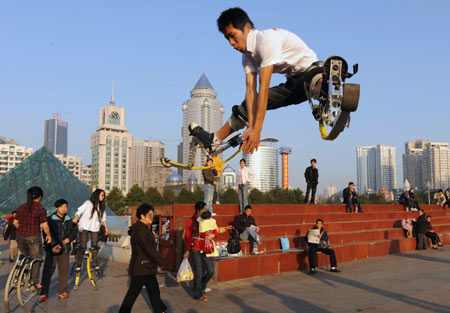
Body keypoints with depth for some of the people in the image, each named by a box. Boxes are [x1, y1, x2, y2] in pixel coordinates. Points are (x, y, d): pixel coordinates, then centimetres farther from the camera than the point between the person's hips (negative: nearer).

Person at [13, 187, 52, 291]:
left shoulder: (21, 207, 5)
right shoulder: (40, 209, -11)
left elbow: (15, 222, 10)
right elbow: (44, 225, -13)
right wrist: (48, 235, 2)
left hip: (21, 237, 6)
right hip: (34, 237, -6)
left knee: (24, 257, 23)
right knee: (36, 259, 5)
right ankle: (33, 283, 5)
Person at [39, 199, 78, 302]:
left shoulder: (69, 220, 10)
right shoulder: (50, 219, -6)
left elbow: (75, 231, 15)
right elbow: (48, 234, -15)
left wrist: (69, 239, -5)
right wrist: (54, 245, -28)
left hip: (65, 249, 4)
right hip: (52, 249, -4)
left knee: (64, 270, 8)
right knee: (48, 271, -4)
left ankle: (62, 291, 19)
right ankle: (43, 293, 3)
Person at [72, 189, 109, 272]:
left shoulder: (101, 206, 10)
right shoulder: (88, 203, -7)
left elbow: (103, 217, 19)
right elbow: (79, 211, -13)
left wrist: (106, 227, 17)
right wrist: (75, 218, -31)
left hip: (94, 228, 5)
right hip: (84, 227, -4)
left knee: (95, 246, 1)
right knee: (82, 246, -5)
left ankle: (95, 264, 8)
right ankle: (78, 264, 6)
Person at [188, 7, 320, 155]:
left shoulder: (266, 39, -27)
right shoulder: (247, 55, 0)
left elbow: (264, 86, -31)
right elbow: (251, 89, -9)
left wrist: (257, 129, -32)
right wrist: (250, 126, -20)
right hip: (293, 83, 7)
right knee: (249, 104, 5)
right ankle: (214, 140, 13)